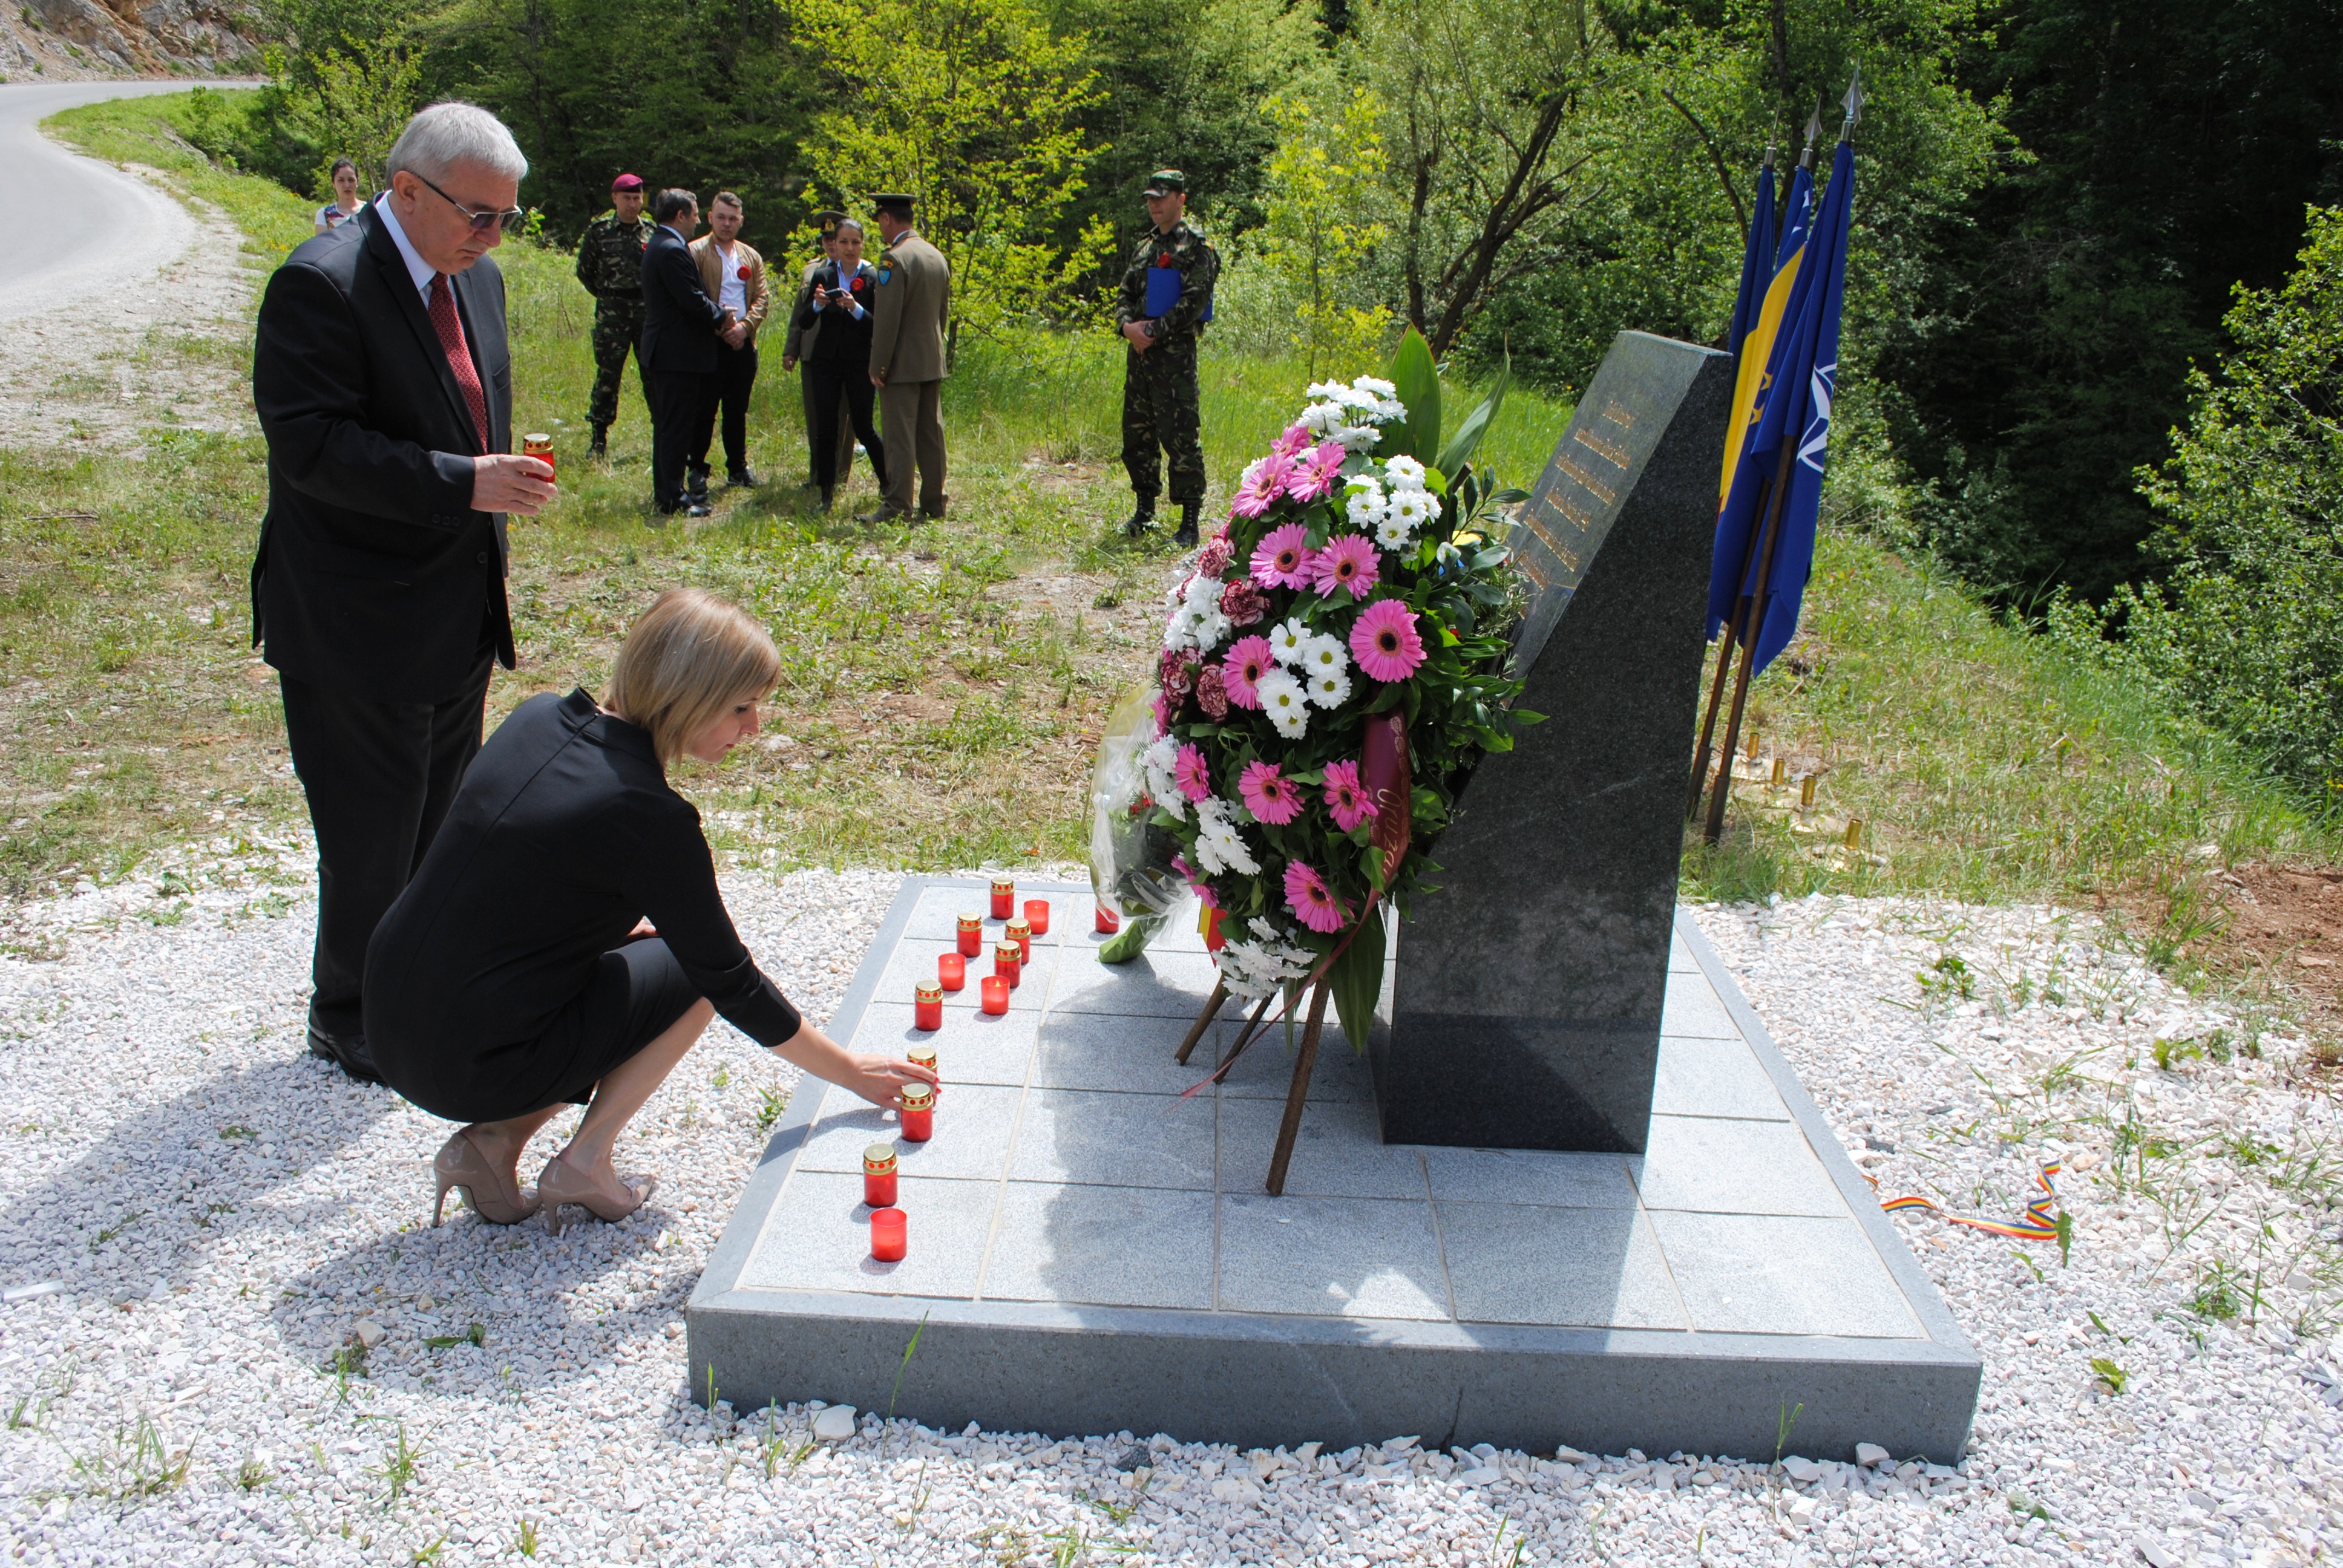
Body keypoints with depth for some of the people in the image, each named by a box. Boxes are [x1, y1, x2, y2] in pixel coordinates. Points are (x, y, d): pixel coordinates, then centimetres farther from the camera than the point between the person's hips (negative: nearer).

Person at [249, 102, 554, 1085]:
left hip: (455, 618, 8)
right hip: (359, 628, -8)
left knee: (441, 822, 18)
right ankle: (351, 1023, 22)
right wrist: (462, 485, -29)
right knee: (371, 837, 3)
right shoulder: (321, 283, -17)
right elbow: (308, 445, -24)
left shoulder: (477, 277, 10)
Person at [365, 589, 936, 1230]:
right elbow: (732, 982, -12)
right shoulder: (646, 816, -20)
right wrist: (852, 1072, -2)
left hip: (392, 1030, 8)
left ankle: (494, 1141, 10)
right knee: (693, 971, 5)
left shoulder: (541, 717, 2)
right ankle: (586, 1164, 3)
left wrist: (620, 925, 19)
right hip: (472, 1070, -8)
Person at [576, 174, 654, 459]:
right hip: (612, 313, -1)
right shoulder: (599, 230, 2)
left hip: (648, 310, 1)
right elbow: (584, 270, 12)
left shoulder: (653, 230, 6)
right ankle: (599, 440, 7)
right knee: (607, 374, 0)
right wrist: (606, 294, 11)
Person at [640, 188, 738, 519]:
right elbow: (693, 300, -21)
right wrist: (722, 318, -4)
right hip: (677, 354, -11)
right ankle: (672, 499, 0)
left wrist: (718, 318, 3)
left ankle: (665, 492, 25)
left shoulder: (659, 245, 16)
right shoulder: (673, 250, -18)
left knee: (668, 426, 16)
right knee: (676, 427, -5)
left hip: (663, 352, 11)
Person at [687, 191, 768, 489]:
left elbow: (760, 299, 8)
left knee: (738, 409, 11)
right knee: (705, 409, -1)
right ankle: (696, 470, 7)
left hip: (743, 343, 5)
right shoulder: (696, 252, -2)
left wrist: (744, 327, -9)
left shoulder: (752, 257, 15)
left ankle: (738, 468, 19)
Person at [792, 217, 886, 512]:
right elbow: (803, 323, 4)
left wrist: (856, 309, -24)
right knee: (825, 429, 1)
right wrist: (817, 305, -15)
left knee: (863, 426, 2)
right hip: (825, 362, 3)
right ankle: (826, 495, 8)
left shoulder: (873, 278, -2)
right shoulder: (822, 276, 6)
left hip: (860, 363, -3)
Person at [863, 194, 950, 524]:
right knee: (931, 433, 10)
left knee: (900, 437, -5)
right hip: (933, 362, 8)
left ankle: (898, 506, -4)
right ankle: (934, 502, 15)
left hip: (902, 364, -8)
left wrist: (878, 366, -13)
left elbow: (887, 318, -18)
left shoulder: (894, 258, -15)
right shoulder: (938, 256, 10)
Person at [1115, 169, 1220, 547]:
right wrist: (1128, 325, -4)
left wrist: (1154, 331, -15)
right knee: (1136, 433, 11)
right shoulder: (1144, 246, 18)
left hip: (1175, 353, -7)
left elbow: (1194, 303, -13)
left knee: (1180, 437, -9)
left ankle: (1190, 520, -4)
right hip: (1139, 351, 7)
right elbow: (1126, 294, 17)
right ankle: (1145, 509, 23)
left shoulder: (1195, 247, -4)